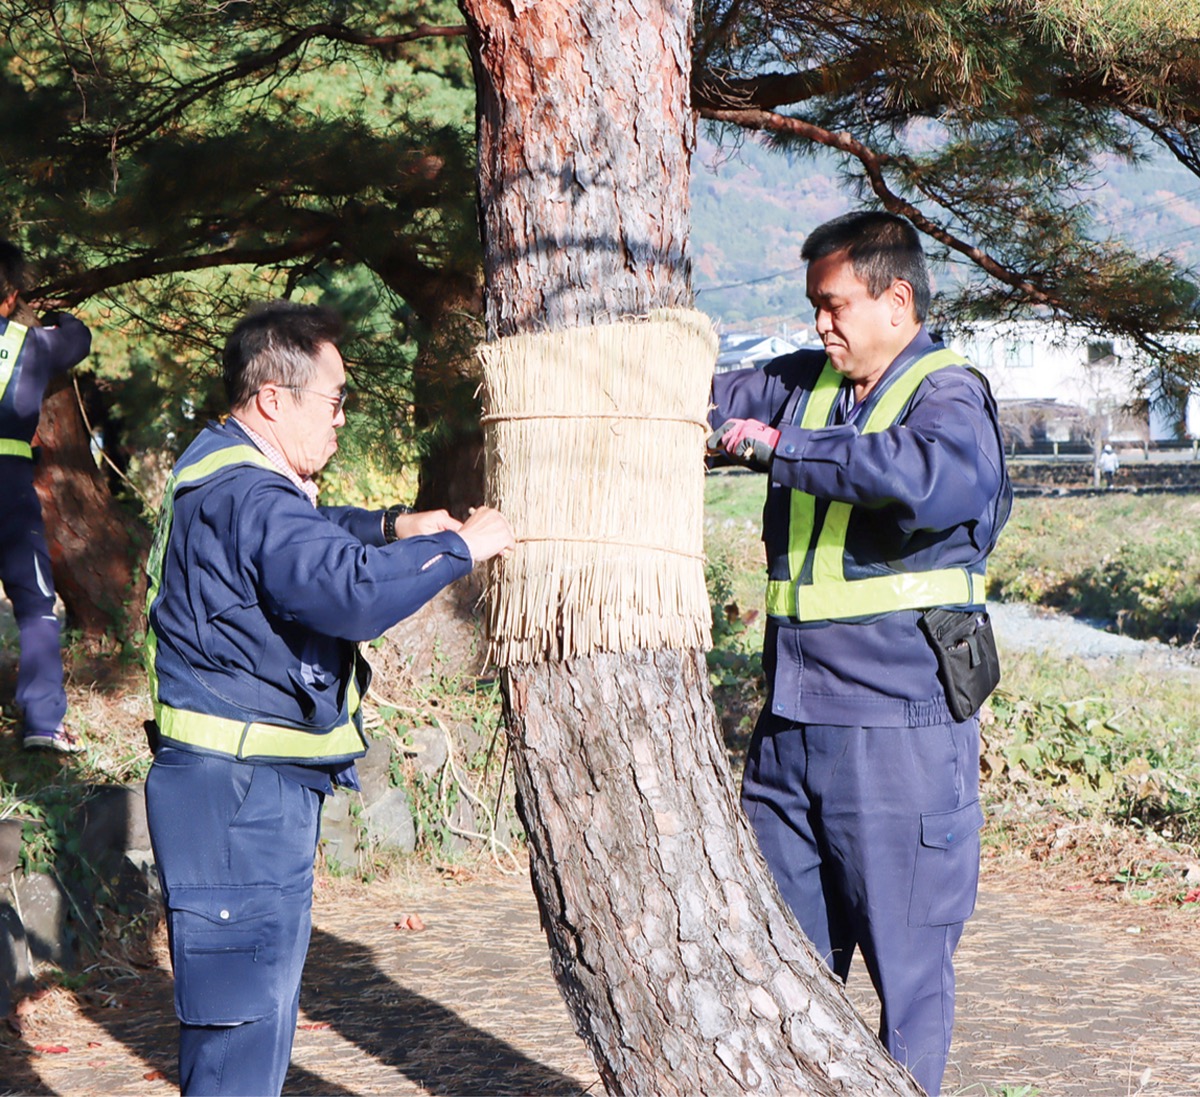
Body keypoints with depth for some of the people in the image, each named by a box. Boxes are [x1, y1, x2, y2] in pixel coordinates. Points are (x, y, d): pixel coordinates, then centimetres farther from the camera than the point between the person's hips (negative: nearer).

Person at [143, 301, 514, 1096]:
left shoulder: (231, 476, 14)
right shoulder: (246, 495, -21)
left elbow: (309, 540, 34)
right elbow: (351, 591, -34)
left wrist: (391, 526, 15)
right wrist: (459, 547, -21)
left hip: (259, 789, 11)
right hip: (239, 792, -11)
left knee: (263, 1000, 18)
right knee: (243, 1008, -9)